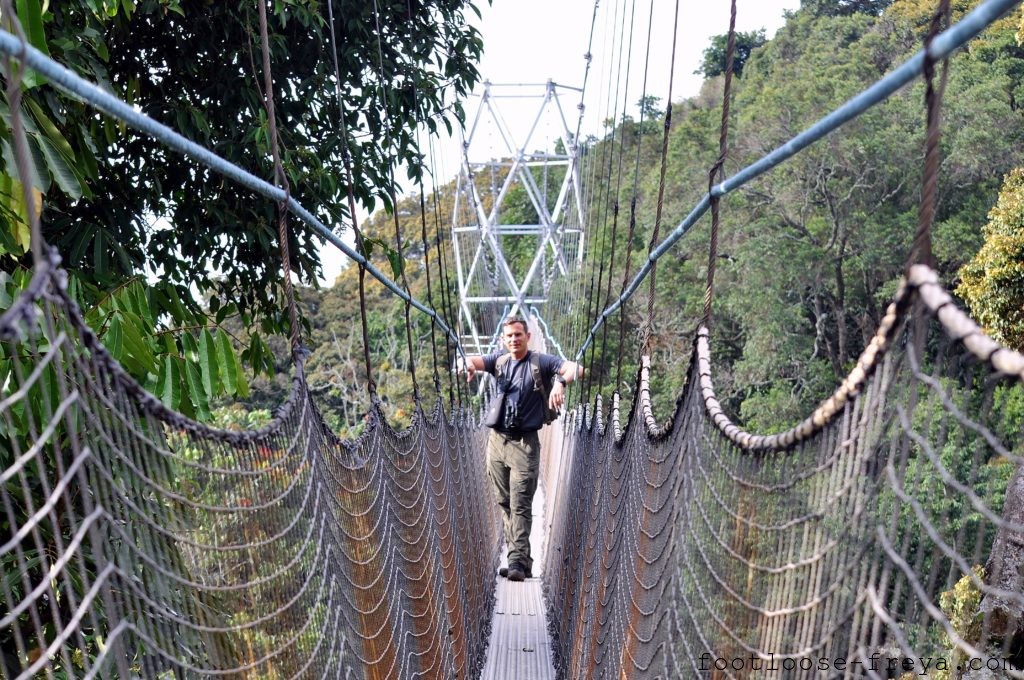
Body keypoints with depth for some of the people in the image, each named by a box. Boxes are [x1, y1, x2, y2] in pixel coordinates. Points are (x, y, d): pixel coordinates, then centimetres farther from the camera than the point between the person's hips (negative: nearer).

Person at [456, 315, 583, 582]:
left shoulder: (541, 362, -1)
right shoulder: (498, 359, 11)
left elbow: (576, 369, -13)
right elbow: (467, 360, -1)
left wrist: (560, 382, -34)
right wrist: (466, 364, -25)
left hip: (525, 443, -5)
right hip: (496, 440, 5)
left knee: (521, 505, -6)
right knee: (504, 504, 10)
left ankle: (517, 561, -3)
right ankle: (522, 559, 20)